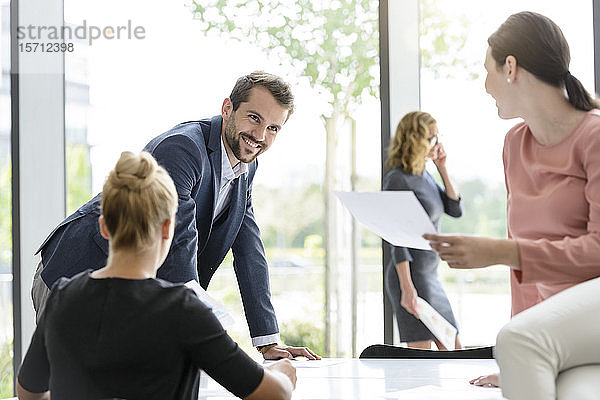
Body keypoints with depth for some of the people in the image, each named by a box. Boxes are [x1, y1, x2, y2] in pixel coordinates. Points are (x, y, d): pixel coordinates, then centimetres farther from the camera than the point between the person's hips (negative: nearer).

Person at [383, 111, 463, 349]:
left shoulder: (425, 176, 13)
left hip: (429, 276, 9)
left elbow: (455, 210, 11)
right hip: (411, 276, -9)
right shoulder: (397, 179, -13)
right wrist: (407, 289, -23)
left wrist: (442, 169, 6)